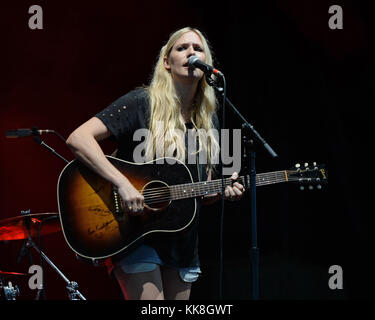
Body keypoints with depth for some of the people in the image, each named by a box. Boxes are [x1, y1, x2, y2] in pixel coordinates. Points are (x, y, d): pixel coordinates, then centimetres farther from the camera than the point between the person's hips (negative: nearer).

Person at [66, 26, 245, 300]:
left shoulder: (208, 120, 10)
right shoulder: (142, 103, -9)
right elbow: (78, 139, -19)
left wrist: (223, 190, -6)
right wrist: (123, 184, -26)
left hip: (183, 243, 6)